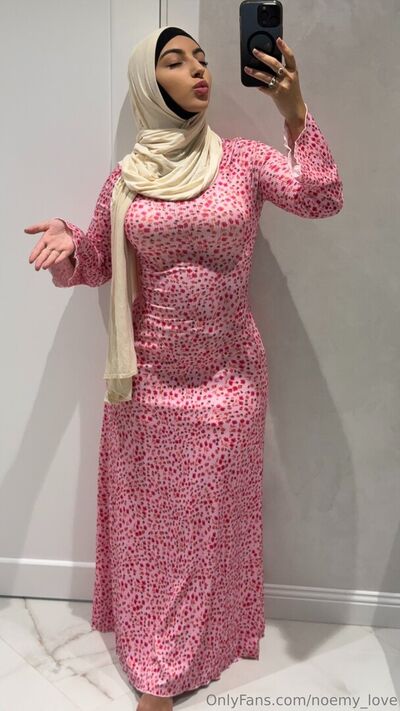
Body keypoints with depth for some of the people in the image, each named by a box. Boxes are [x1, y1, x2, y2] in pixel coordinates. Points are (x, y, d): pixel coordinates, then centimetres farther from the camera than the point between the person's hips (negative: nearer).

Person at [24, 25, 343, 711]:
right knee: (150, 513, 11)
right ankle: (155, 652, 31)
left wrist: (295, 112, -22)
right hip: (148, 377, 2)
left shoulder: (244, 158, -1)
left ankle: (202, 642, 31)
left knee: (211, 513, 9)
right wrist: (66, 242, -11)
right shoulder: (124, 178, 3)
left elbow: (323, 199, -13)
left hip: (228, 375, -1)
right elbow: (99, 262, 11)